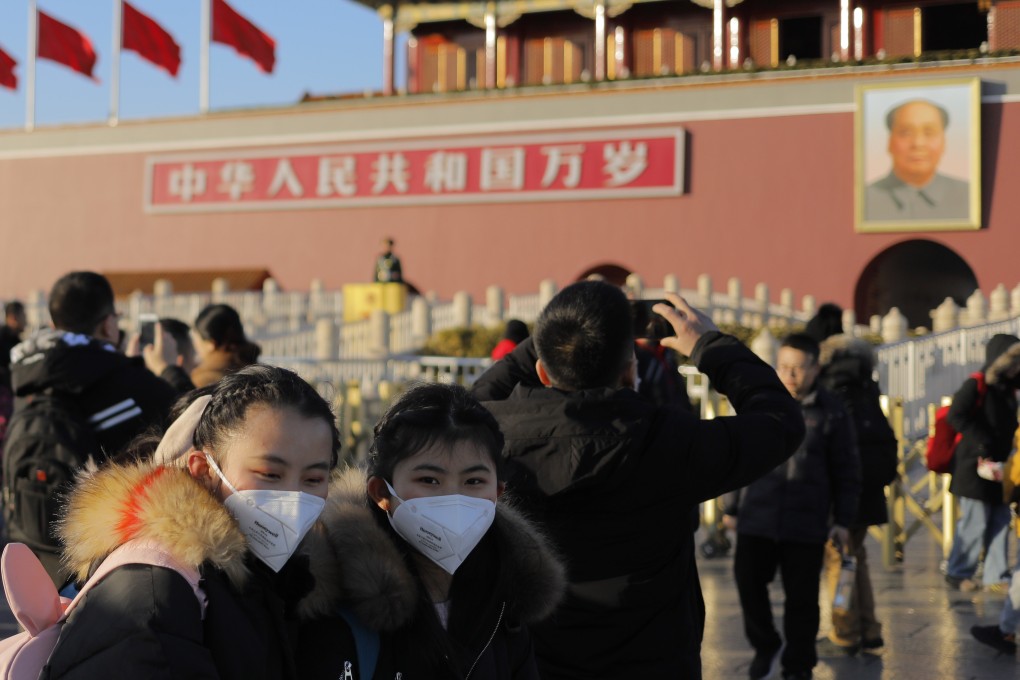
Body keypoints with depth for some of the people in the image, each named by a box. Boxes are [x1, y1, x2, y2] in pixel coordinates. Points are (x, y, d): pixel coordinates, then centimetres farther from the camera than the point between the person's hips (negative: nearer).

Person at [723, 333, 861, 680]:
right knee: (748, 582, 2)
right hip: (756, 518, 2)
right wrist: (731, 507, 10)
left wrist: (842, 520, 2)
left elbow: (846, 472, 4)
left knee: (802, 597, 5)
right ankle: (764, 645, 28)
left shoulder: (830, 413, -1)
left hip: (806, 524, -1)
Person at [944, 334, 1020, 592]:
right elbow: (956, 416, -20)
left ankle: (996, 575, 15)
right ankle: (958, 573, 11)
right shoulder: (976, 386, -11)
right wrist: (982, 441, -21)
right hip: (975, 466, -8)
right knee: (975, 522, -3)